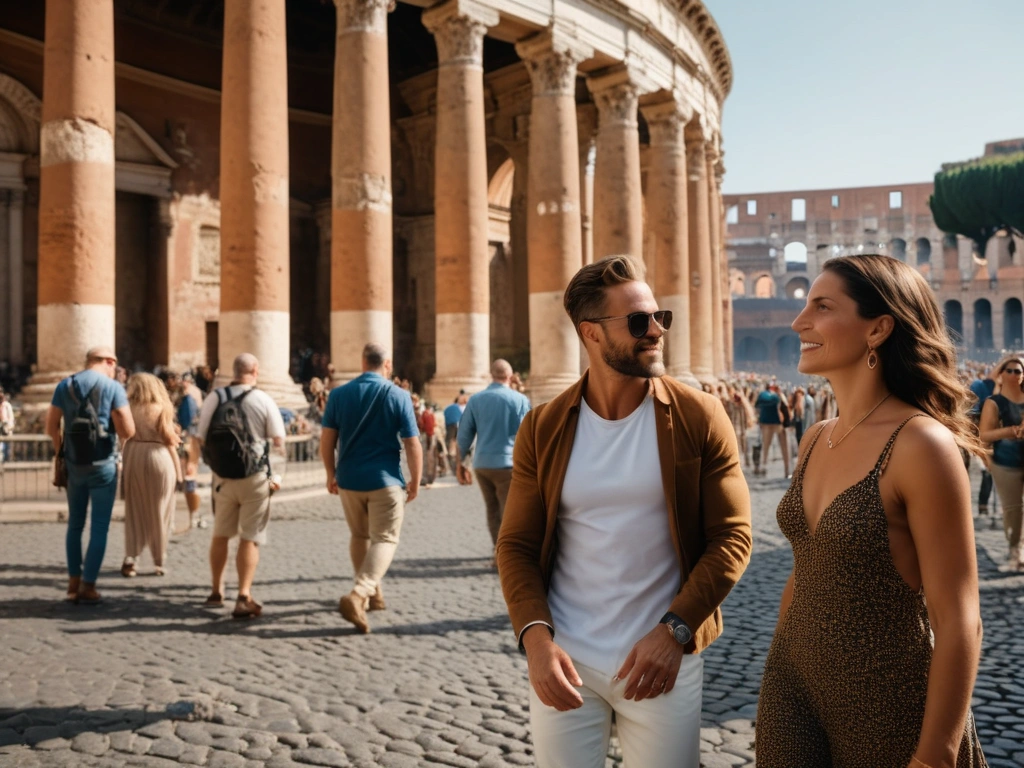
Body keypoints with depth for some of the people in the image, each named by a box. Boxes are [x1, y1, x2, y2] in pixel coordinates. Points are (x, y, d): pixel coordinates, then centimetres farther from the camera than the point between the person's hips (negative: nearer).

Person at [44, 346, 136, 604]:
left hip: (74, 464, 4)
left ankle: (73, 583, 20)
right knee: (99, 527, 4)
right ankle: (88, 586, 4)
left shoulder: (64, 386, 5)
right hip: (103, 464, -4)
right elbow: (128, 431, -14)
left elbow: (51, 426, 5)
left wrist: (62, 452, 16)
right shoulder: (113, 388, -8)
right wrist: (121, 431, 8)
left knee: (75, 524, 17)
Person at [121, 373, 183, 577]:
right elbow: (168, 439, -5)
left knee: (135, 511, 11)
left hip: (134, 456, 2)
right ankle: (159, 561, 13)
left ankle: (130, 558, 3)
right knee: (159, 513, 7)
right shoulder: (161, 409, -4)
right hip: (159, 457, -2)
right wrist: (177, 469, 5)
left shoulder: (130, 408, 0)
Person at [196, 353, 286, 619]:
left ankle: (216, 592, 31)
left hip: (222, 477, 3)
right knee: (250, 538, 3)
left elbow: (202, 439, 0)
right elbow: (278, 442, -8)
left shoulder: (213, 398, -2)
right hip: (255, 478, -3)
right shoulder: (264, 400, -7)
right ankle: (244, 598, -3)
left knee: (220, 535, 18)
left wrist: (216, 462, 15)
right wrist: (274, 474, 3)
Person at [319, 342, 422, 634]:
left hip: (348, 479, 4)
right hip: (385, 479, -4)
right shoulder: (398, 395, -6)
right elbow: (412, 444, -7)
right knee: (384, 539, 1)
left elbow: (327, 439, 1)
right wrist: (415, 481, 3)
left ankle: (371, 593, 33)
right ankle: (358, 595, -19)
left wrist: (331, 473, 14)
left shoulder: (339, 394, 1)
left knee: (359, 536, 21)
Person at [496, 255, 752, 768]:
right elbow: (516, 545, 1)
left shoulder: (699, 418, -6)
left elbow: (732, 537, -6)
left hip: (663, 659, -1)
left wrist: (674, 631, -15)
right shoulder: (543, 429, -1)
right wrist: (535, 636, -14)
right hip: (564, 661, 1)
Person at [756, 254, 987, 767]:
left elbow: (958, 622, -18)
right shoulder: (816, 440, 2)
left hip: (888, 704, -6)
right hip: (794, 686, 6)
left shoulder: (921, 444, -19)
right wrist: (778, 681, 16)